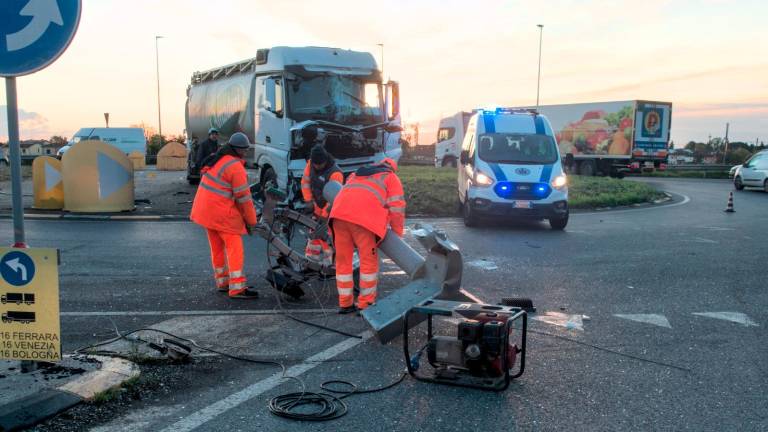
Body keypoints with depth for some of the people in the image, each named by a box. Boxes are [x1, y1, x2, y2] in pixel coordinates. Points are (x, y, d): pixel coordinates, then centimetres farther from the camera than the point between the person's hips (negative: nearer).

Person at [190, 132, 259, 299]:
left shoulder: (217, 160, 12)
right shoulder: (236, 167, -16)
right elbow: (243, 197, -13)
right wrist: (251, 221, -4)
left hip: (205, 209, 9)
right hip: (221, 212, -9)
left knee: (217, 247, 16)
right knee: (234, 246, -6)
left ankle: (223, 282, 26)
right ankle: (237, 288, -9)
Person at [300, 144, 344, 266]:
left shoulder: (335, 173, -28)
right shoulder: (310, 164, -5)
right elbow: (305, 181, 4)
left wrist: (324, 215, -25)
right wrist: (309, 201, -5)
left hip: (330, 210, -7)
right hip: (317, 208, 7)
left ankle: (329, 264, 0)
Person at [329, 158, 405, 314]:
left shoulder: (358, 174, 37)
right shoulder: (391, 178, 21)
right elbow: (396, 207, 11)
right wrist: (397, 234, 20)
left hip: (339, 214, 5)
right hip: (364, 218, -5)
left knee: (343, 260, 12)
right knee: (369, 261, 6)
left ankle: (345, 303, 19)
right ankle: (366, 304, 9)